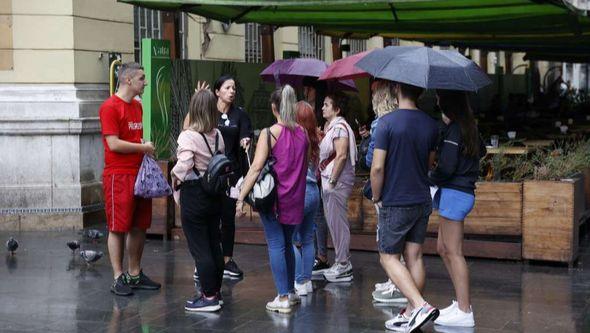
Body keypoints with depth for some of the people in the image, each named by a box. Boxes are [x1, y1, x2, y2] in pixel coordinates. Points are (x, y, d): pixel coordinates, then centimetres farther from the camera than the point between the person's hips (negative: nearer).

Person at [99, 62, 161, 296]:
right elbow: (114, 144, -17)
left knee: (139, 227, 11)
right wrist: (144, 147, -8)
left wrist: (146, 152, 7)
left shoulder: (137, 106, 15)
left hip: (139, 174, 8)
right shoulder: (110, 107, -11)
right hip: (118, 175, -8)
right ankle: (118, 279, 4)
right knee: (118, 228, -1)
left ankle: (135, 274, 21)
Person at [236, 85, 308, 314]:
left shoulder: (270, 133, -12)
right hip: (295, 198, 5)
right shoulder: (302, 133, 5)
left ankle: (283, 298, -2)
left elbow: (256, 167, -17)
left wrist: (241, 197, -16)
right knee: (287, 243, 18)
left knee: (276, 245, 0)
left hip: (273, 197, -5)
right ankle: (291, 292, 25)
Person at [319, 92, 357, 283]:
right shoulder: (330, 126, 18)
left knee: (338, 223, -6)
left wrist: (332, 180, -20)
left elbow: (341, 156, -21)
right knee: (333, 222, 13)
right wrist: (326, 180, 14)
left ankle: (343, 266, 0)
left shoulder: (339, 127, -13)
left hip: (338, 183, -10)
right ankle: (342, 263, 20)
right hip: (330, 182, 10)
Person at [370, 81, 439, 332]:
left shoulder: (387, 123, -15)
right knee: (414, 257, 11)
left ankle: (420, 306, -11)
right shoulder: (431, 125, 3)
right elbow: (430, 163, 12)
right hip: (422, 201, 6)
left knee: (389, 257, 4)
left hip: (395, 203, -5)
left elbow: (377, 167, -18)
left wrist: (376, 197, -4)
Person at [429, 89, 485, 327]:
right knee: (443, 248, 17)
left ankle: (464, 312, -6)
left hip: (454, 192, -10)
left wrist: (430, 178, -2)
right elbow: (481, 151, 28)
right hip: (464, 190, 10)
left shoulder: (453, 129, -16)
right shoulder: (469, 126, 13)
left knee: (453, 252, -7)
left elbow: (447, 167, -19)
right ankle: (461, 302, 21)